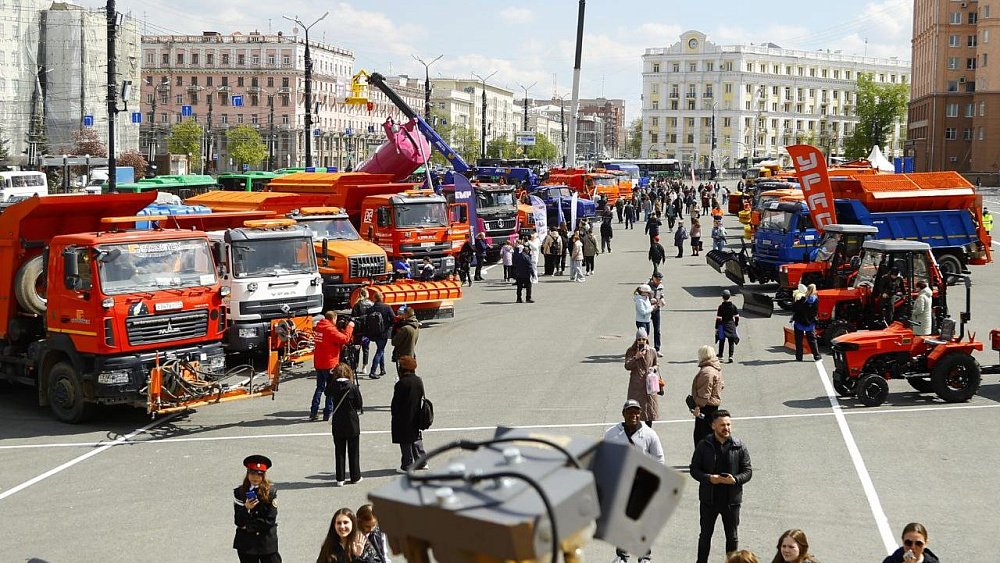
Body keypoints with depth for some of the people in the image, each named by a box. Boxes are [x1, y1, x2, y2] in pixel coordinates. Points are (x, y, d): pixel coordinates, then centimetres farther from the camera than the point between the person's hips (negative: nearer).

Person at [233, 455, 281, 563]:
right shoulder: (239, 492, 0)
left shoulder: (271, 492, -4)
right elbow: (238, 521, -5)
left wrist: (248, 526, -10)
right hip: (246, 543, 1)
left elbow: (270, 520, -9)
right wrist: (246, 509, -23)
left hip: (267, 543, -1)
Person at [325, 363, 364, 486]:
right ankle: (355, 477, 18)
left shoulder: (333, 386, -8)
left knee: (339, 452, 10)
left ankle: (340, 479, 11)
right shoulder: (353, 387, -14)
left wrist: (330, 377, 10)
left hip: (337, 425, 2)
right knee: (353, 451, 11)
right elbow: (360, 405, -8)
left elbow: (327, 393, 16)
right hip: (352, 425, -2)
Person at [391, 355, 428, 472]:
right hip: (416, 416, 7)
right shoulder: (419, 381, -1)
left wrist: (393, 413, -1)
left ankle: (407, 466, 8)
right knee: (417, 439, 18)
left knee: (406, 443, 2)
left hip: (403, 418, -7)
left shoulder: (401, 383, -21)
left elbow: (396, 402, -16)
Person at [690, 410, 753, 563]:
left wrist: (735, 480, -20)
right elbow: (694, 469, -1)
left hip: (731, 499, 0)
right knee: (705, 535, 13)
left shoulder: (739, 447, -4)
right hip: (709, 498, 0)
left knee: (732, 537, 12)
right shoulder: (704, 446, -4)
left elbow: (748, 471, 0)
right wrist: (709, 478, -19)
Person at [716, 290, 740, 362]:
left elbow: (718, 318, -11)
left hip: (723, 325, -2)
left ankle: (720, 356, 18)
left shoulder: (721, 307, -12)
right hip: (731, 325, 2)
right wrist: (736, 324, 18)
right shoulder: (733, 306, -2)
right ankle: (731, 356, -4)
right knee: (731, 341, 6)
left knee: (722, 341, 12)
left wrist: (716, 328, -4)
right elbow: (737, 316, 4)